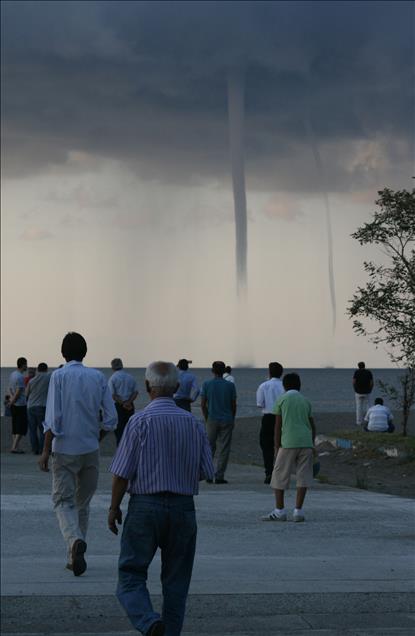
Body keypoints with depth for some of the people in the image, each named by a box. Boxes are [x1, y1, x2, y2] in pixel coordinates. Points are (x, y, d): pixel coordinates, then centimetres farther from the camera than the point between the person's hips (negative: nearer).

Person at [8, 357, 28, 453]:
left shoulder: (13, 374, 10)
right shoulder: (20, 377, -18)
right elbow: (18, 392, -17)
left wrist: (12, 397, 1)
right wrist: (12, 401, -4)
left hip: (14, 405, 9)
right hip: (20, 405, -9)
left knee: (15, 427, 12)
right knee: (22, 427, -3)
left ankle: (14, 447, 13)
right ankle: (14, 447, -8)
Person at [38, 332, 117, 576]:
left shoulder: (59, 376, -7)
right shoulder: (98, 377, 2)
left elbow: (53, 419, -13)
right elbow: (111, 418, 1)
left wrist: (46, 450, -8)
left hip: (65, 451, -3)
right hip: (91, 450, 3)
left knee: (64, 501, 0)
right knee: (83, 503, 14)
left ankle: (75, 540, -27)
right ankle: (75, 556, 16)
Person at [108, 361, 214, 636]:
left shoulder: (140, 421, -10)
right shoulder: (194, 423, 1)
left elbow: (123, 473, -9)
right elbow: (206, 472, 4)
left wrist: (114, 508, 4)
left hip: (145, 506, -3)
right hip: (183, 507, 3)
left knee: (131, 574, 2)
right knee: (176, 581, 13)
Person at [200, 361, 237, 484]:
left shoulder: (206, 384, -3)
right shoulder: (230, 385, -2)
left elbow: (203, 404, -2)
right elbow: (233, 405, 0)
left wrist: (206, 419, 9)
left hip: (212, 420, 0)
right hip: (227, 420, 0)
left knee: (209, 447, 13)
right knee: (224, 449, 2)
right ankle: (219, 476, 0)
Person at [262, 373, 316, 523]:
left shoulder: (282, 399, 6)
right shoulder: (305, 401, 16)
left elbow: (278, 425, 2)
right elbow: (312, 426, 17)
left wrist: (277, 447, 6)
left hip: (288, 443, -3)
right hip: (306, 443, 3)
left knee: (279, 477, 6)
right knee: (303, 477, 5)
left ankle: (279, 511, 5)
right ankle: (298, 511, 2)